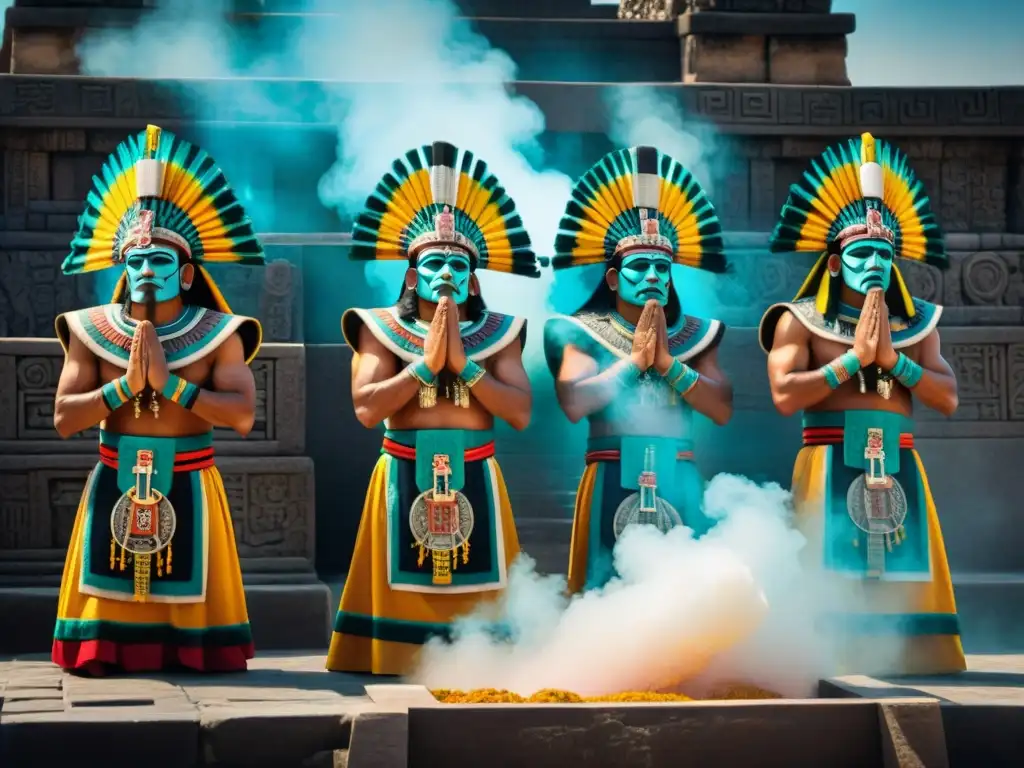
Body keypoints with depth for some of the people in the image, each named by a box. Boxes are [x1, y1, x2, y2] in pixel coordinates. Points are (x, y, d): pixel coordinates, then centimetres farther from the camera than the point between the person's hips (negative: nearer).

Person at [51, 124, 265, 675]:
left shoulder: (218, 334, -2)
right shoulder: (92, 332, 2)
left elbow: (243, 415, -15)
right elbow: (64, 419, -5)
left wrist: (170, 384, -19)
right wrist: (126, 385, -16)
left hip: (188, 487, -1)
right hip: (115, 485, 1)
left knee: (189, 616, 0)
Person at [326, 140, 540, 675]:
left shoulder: (498, 331, 6)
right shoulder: (381, 329, 2)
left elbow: (521, 414, -4)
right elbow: (366, 409, -11)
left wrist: (464, 365, -13)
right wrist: (426, 362, -15)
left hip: (474, 478, 1)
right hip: (405, 477, -1)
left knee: (476, 595, 3)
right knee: (406, 589, 0)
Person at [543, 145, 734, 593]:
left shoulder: (695, 334, 11)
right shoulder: (585, 334, 3)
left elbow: (723, 410, 0)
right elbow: (574, 404, -13)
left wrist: (667, 363, -8)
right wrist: (634, 360, -10)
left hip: (678, 482, 3)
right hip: (612, 482, -3)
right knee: (609, 587, -3)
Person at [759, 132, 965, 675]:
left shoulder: (916, 322, 14)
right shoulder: (801, 321, 1)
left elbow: (948, 399, 4)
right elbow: (785, 396, -13)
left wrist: (893, 359, -8)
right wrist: (853, 356, -12)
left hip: (899, 466, 4)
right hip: (831, 465, -4)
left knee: (902, 579, 2)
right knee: (833, 581, -5)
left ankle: (906, 659, 7)